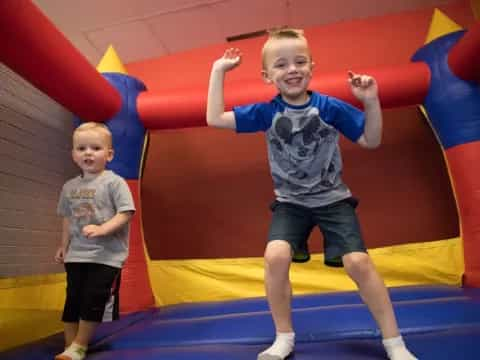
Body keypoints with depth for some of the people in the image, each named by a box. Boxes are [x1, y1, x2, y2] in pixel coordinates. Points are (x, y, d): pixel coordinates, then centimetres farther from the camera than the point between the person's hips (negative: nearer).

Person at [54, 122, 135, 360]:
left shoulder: (114, 182, -10)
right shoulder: (69, 187, 9)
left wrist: (101, 229, -27)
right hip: (76, 255, 6)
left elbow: (125, 213, -16)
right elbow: (68, 218, 19)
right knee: (72, 300, 11)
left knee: (94, 300, -2)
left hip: (107, 255, -5)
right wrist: (64, 246, 19)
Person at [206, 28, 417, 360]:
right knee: (276, 255, -22)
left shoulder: (330, 107, -8)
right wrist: (218, 71, -6)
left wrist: (371, 102, -17)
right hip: (291, 203, 1)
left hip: (333, 199, 0)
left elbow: (371, 141, -2)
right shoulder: (266, 113, -5)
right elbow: (215, 119, -8)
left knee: (358, 261, -14)